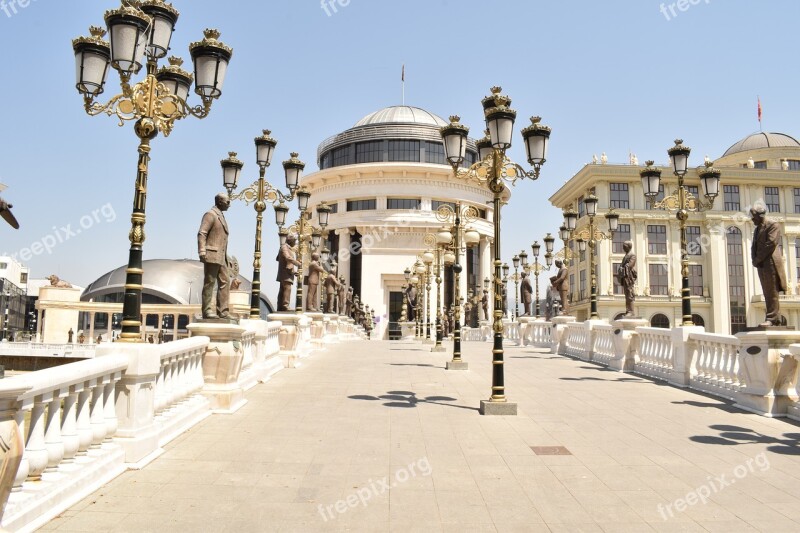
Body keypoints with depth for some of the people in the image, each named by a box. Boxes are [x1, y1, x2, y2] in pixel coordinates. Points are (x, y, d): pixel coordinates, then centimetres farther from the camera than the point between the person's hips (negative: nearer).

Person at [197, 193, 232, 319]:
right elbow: (201, 233, -14)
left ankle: (222, 311, 6)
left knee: (225, 282, 5)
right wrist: (202, 251, -23)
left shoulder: (221, 216, 22)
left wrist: (226, 257, 19)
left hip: (221, 257, 9)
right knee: (209, 283, -5)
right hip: (211, 255, -9)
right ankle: (207, 311, -1)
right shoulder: (210, 214, -4)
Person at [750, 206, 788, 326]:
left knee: (771, 293, -9)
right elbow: (754, 246, 20)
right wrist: (754, 260, 2)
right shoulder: (757, 228, 23)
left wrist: (758, 259, -13)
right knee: (767, 293, 5)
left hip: (770, 263, -8)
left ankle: (772, 319, -9)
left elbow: (771, 243, -14)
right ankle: (775, 320, 7)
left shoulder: (772, 225, -3)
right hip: (761, 265, 8)